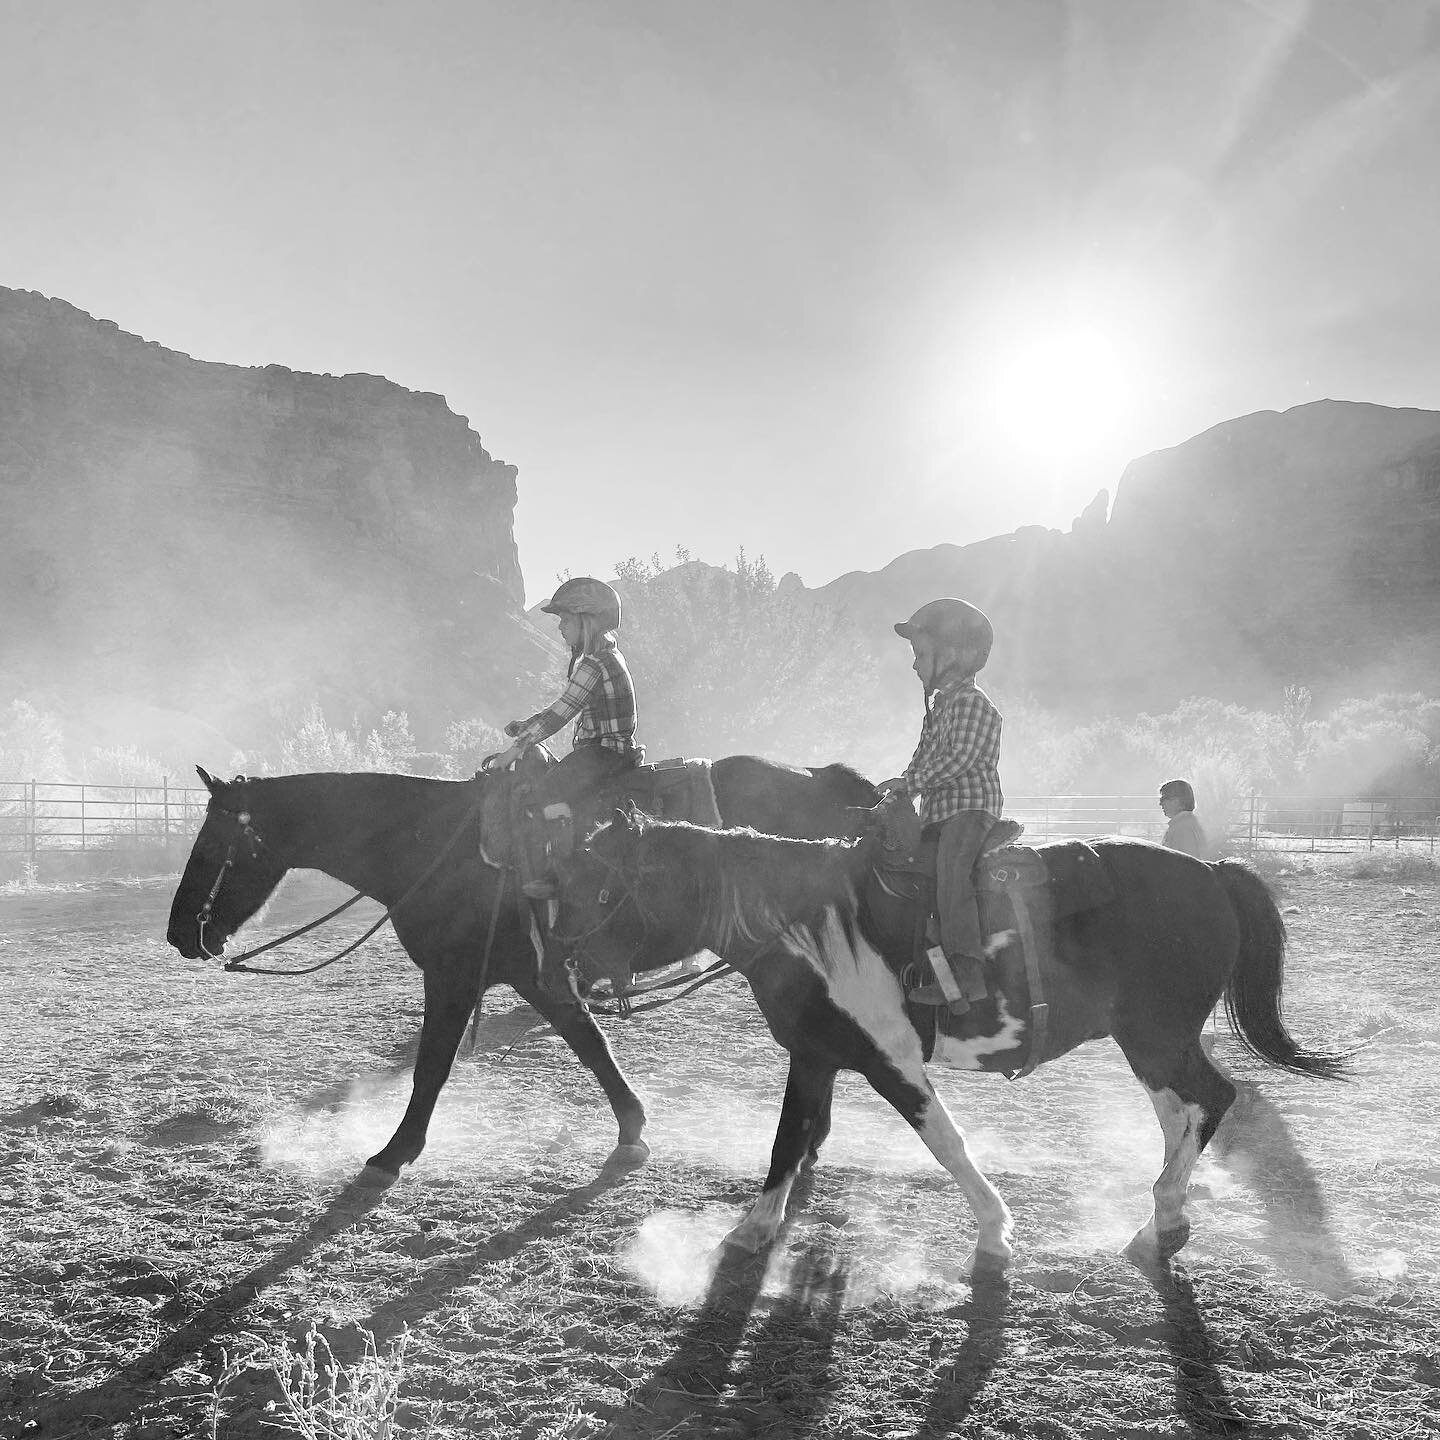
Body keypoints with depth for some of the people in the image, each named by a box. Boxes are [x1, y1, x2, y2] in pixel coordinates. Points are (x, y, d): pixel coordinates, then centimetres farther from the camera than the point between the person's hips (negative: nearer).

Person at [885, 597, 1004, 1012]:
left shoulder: (972, 702, -7)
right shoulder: (938, 704, 23)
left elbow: (962, 758, -17)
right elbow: (924, 753, 23)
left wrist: (912, 782, -15)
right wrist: (903, 786, 6)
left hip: (971, 804, -10)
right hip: (938, 810, 10)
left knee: (951, 873, -26)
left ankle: (968, 972, -33)